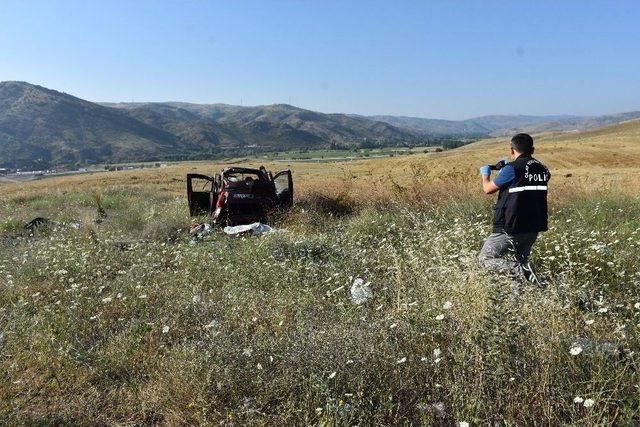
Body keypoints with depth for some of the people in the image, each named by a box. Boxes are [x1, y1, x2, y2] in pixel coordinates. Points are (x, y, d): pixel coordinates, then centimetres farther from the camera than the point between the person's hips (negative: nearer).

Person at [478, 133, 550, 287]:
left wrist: (485, 174, 15)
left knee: (485, 258, 1)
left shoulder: (512, 169, -14)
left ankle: (522, 270, -17)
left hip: (511, 229, -7)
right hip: (533, 229, 7)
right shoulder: (542, 169, 6)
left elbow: (488, 189, -6)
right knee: (518, 262, 22)